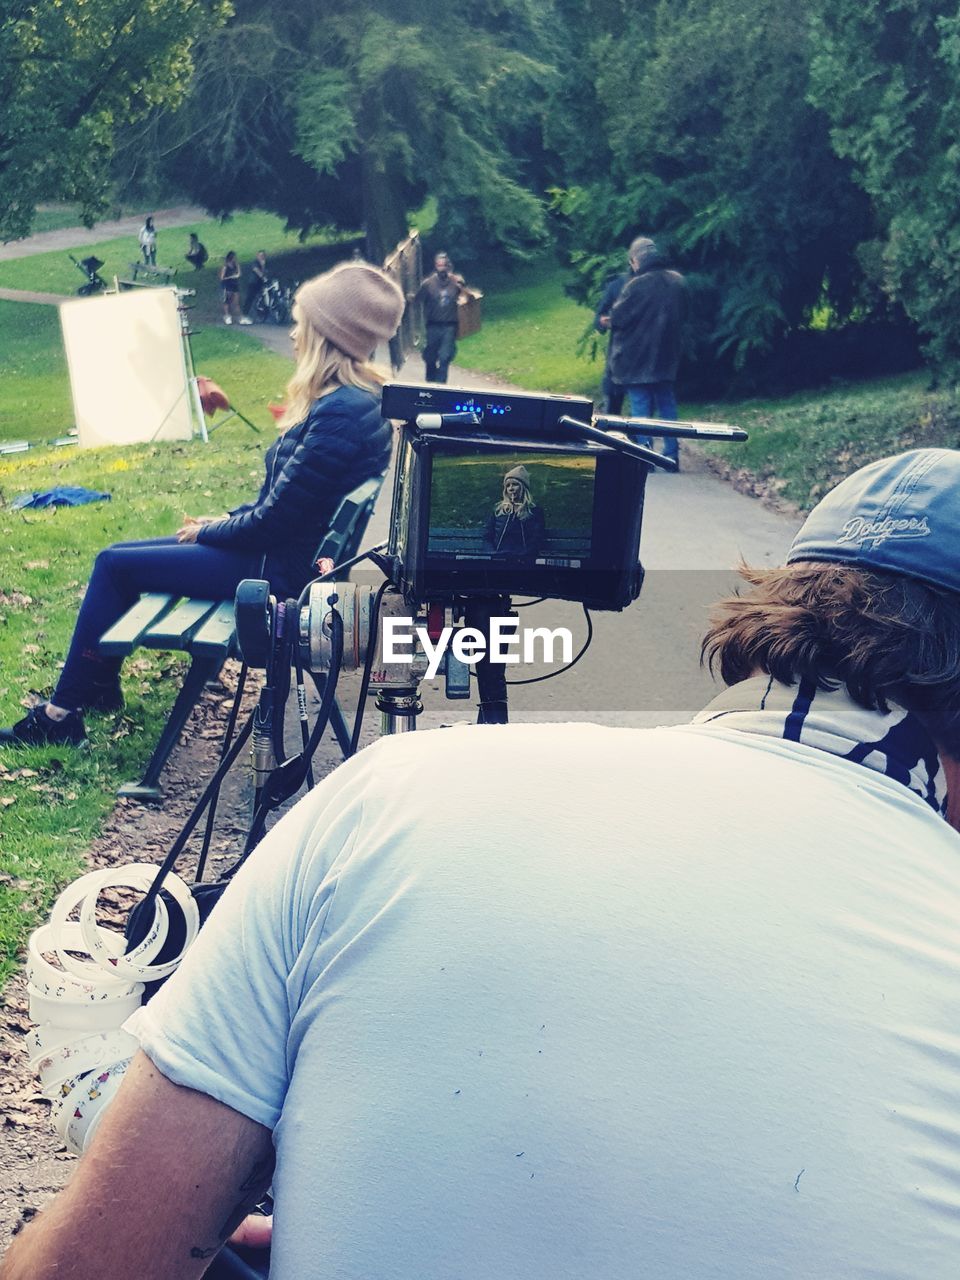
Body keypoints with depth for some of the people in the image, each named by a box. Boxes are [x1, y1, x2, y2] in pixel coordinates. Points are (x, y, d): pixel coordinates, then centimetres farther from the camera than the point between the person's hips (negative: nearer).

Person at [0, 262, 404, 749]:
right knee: (119, 553, 14)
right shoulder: (362, 397, 6)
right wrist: (227, 519, 10)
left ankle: (60, 716, 10)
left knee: (114, 564, -1)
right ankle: (98, 688, 26)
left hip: (281, 569, -10)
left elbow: (273, 521, -23)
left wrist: (206, 532, -6)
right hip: (294, 547, 10)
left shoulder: (340, 413, -26)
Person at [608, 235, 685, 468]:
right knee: (668, 407, 13)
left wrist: (609, 319, 9)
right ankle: (672, 455, 14)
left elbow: (617, 318, -12)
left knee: (641, 410, 1)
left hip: (637, 360, -6)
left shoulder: (636, 285, -19)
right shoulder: (677, 281, 2)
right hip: (667, 359, 6)